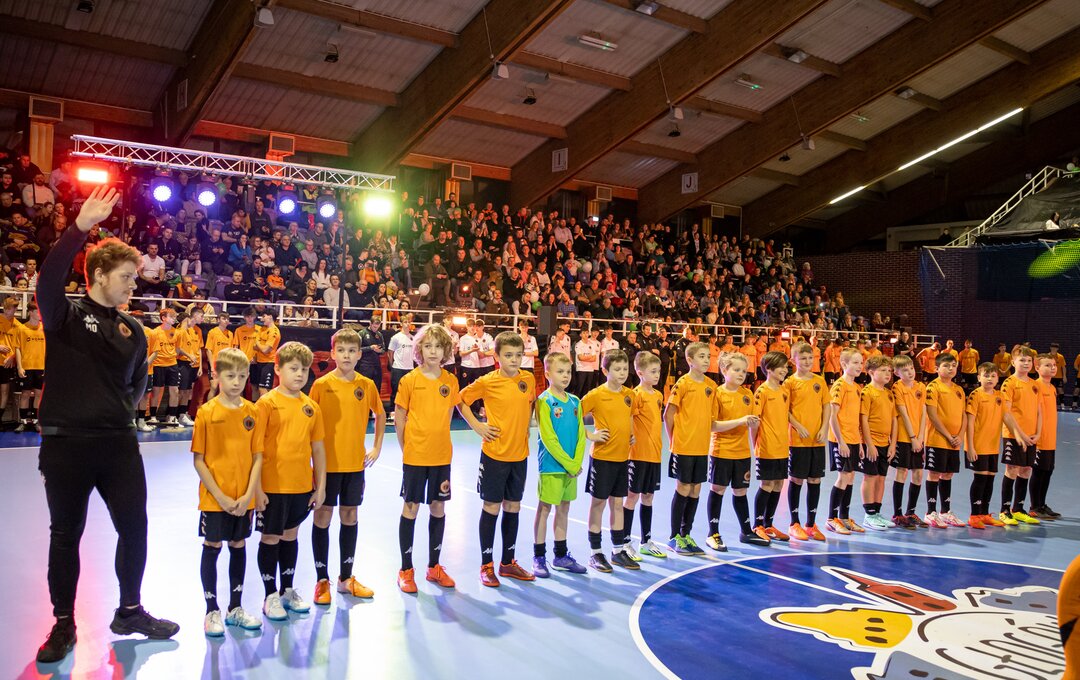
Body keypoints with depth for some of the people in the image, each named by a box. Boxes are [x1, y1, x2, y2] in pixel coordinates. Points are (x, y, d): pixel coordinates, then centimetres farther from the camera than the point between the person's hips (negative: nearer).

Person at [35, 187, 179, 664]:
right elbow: (48, 280, -25)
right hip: (66, 444, -4)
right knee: (66, 534, 8)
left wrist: (127, 403, 5)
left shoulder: (133, 329, 10)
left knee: (134, 526, 7)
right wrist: (81, 227, -32)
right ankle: (64, 624, 24)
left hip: (119, 443, 4)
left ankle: (130, 611, 26)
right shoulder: (66, 314, -4)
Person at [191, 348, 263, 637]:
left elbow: (257, 456, 1)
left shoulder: (251, 411, 0)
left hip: (243, 498, 3)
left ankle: (235, 608, 27)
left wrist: (248, 495, -9)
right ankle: (212, 611, 21)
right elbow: (199, 460, -8)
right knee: (212, 548, 6)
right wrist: (220, 496, -13)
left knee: (239, 546, 12)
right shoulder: (207, 412, -9)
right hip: (214, 498, -3)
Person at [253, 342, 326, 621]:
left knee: (290, 535, 17)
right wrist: (257, 488, -13)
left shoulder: (311, 406, 4)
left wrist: (320, 485, 8)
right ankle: (271, 596, 22)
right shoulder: (267, 403, -9)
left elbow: (318, 447, 9)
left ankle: (288, 590, 32)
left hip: (302, 486, 4)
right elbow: (256, 448, -11)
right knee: (270, 538, 7)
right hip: (273, 486, -4)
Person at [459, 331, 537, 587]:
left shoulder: (529, 380, 2)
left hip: (519, 454, 4)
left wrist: (525, 426, 7)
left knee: (513, 506, 12)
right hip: (494, 453, -4)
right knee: (492, 506, 3)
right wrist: (477, 426, -7)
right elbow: (461, 400, 0)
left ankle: (508, 562, 26)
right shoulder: (488, 381, -10)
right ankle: (486, 565, 15)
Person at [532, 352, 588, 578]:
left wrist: (577, 463, -5)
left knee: (564, 509, 14)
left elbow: (581, 435, 7)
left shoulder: (575, 402, 7)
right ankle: (539, 557, 13)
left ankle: (561, 555, 26)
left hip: (572, 467, 6)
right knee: (544, 509, 3)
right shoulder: (544, 401, -11)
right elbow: (548, 439, -16)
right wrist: (569, 464, -15)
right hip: (551, 466, -6)